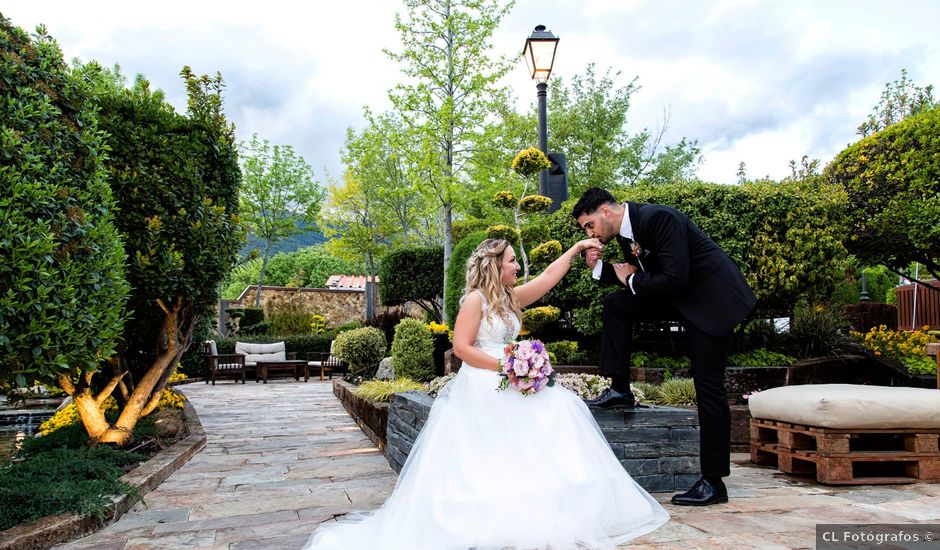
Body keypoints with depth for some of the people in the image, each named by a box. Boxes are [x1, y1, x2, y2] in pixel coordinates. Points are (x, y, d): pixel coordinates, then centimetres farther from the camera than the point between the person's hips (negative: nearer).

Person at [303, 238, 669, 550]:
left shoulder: (511, 298, 14)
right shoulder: (475, 299, -9)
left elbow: (549, 277, 18)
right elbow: (461, 347, -15)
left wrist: (577, 247, 19)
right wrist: (504, 367, -18)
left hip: (505, 388, 8)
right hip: (479, 389, -8)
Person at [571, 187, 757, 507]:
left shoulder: (657, 218, -24)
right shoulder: (626, 231, 3)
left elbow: (675, 279, -30)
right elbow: (638, 277, 10)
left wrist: (632, 281, -14)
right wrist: (599, 267, -5)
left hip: (711, 298, -9)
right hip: (679, 297, 9)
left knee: (708, 386, -6)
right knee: (615, 304, 2)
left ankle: (713, 482, 3)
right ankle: (620, 390, 8)